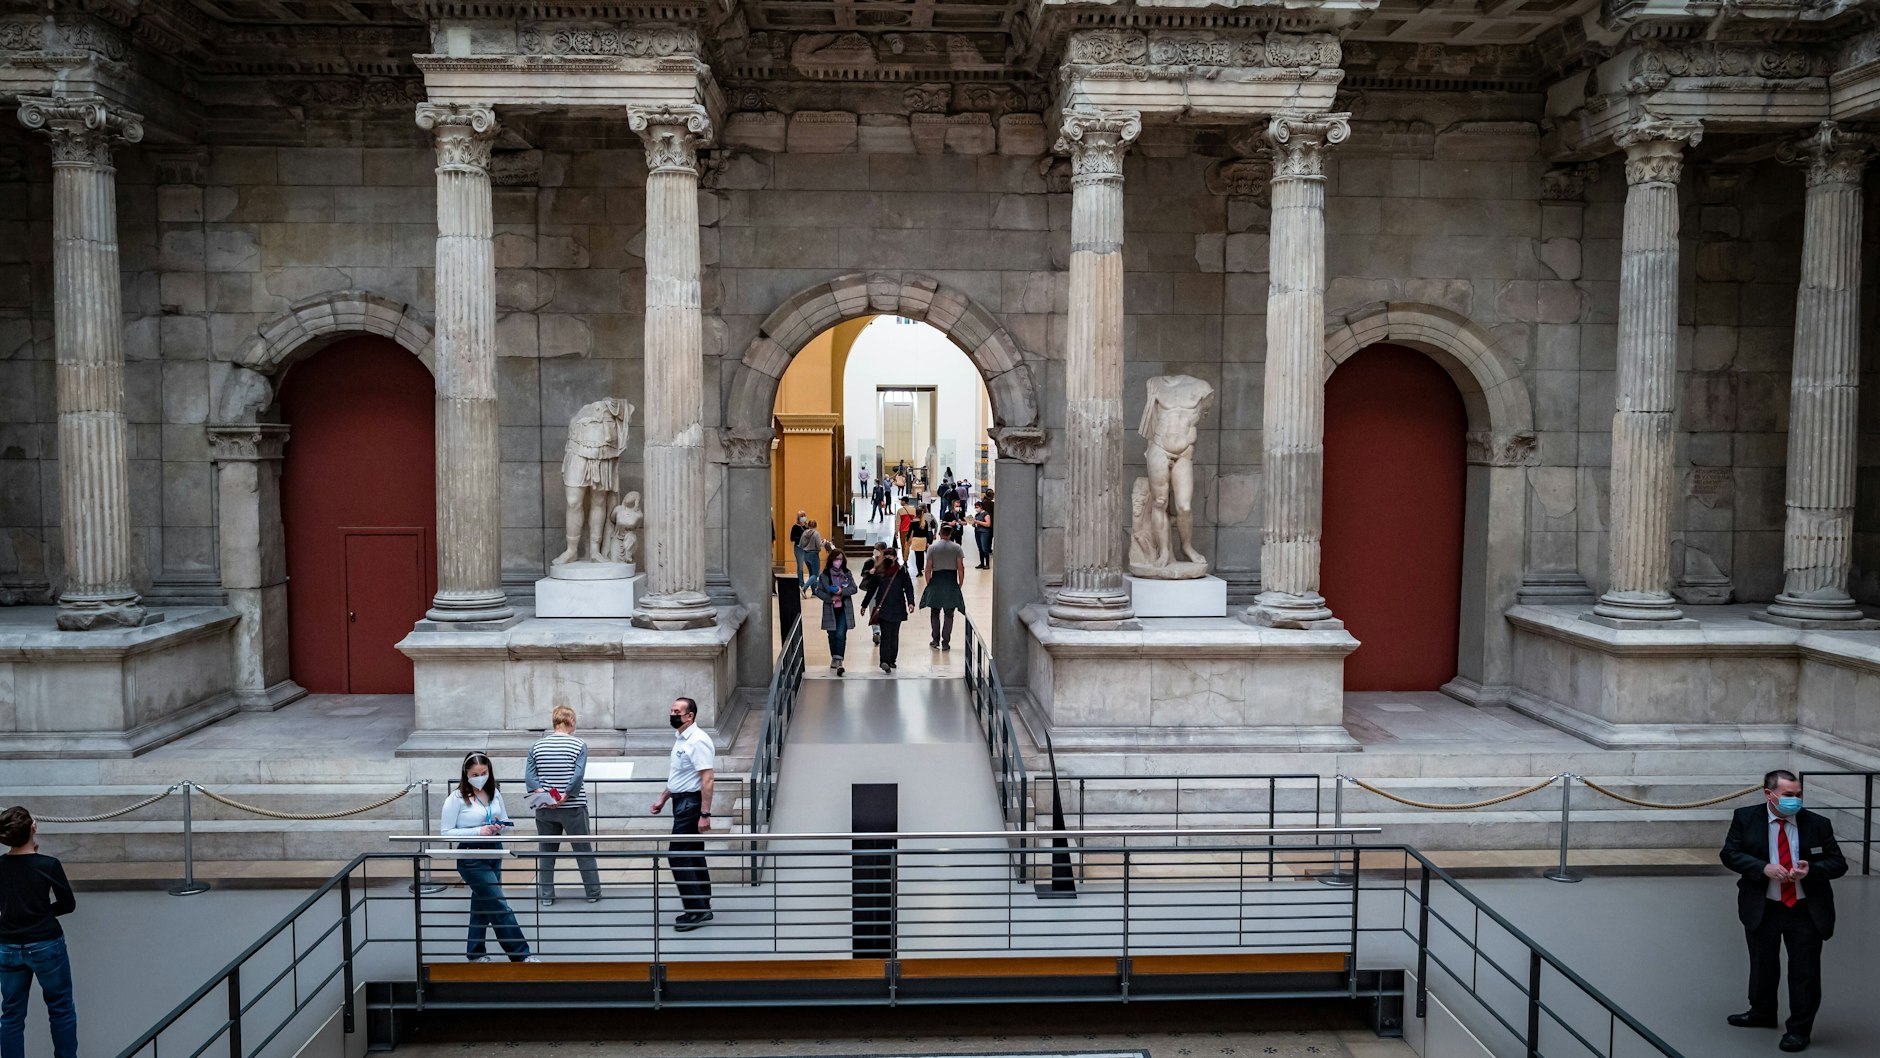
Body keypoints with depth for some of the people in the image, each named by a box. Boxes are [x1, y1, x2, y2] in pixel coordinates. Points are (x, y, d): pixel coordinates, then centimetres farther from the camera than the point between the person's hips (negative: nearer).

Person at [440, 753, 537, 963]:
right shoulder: (456, 799, -12)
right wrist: (478, 831, -21)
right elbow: (445, 832, -12)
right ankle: (521, 954, 1)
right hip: (471, 857, -6)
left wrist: (499, 826, -9)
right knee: (499, 907, -5)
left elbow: (505, 819, 15)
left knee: (482, 904, 17)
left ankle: (476, 953, 31)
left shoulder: (494, 793, 4)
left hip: (495, 852, 6)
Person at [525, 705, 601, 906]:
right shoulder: (579, 745, -5)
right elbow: (578, 775, -17)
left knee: (547, 852, 14)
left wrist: (541, 793, -12)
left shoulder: (537, 746, 4)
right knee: (584, 850, 8)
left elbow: (529, 775, -4)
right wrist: (564, 797, -16)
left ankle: (546, 896, 16)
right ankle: (593, 893, 14)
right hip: (573, 807, -2)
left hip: (545, 809, 3)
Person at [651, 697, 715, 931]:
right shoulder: (680, 739, 13)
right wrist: (662, 799, 23)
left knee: (678, 855, -10)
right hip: (681, 802, 10)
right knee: (694, 856, 13)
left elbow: (707, 779, -23)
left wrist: (705, 814, -25)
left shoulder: (698, 741, -18)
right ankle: (701, 908, 20)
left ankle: (696, 909, -5)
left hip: (691, 803, -10)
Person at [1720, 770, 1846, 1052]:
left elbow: (1838, 863, -2)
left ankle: (1799, 1029, 21)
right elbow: (1729, 853, -8)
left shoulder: (1818, 824, -7)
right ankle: (1761, 1013, 40)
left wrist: (1811, 869, -21)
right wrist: (1764, 868, -23)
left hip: (1806, 911, -1)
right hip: (1762, 909, 1)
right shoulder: (1745, 818, -7)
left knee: (1805, 971, 5)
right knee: (1762, 964, 18)